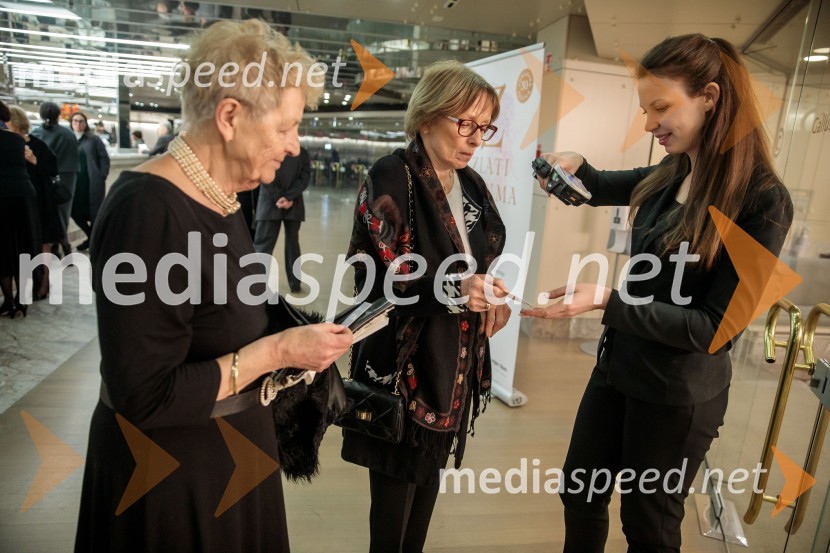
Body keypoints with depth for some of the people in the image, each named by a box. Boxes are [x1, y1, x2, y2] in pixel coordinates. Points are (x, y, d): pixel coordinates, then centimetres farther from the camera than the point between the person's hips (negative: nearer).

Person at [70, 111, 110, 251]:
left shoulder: (94, 139, 2)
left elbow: (104, 158, -1)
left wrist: (102, 177, -8)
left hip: (92, 183, -4)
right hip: (75, 183, 4)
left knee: (94, 212, -1)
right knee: (75, 211, 4)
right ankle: (92, 237, 24)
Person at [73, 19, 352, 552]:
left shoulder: (223, 198, 0)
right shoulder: (149, 211, -27)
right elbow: (143, 397, -27)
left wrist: (292, 338, -5)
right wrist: (276, 351, -24)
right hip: (169, 474, -8)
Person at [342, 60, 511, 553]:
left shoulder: (473, 186, 7)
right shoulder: (392, 179, -14)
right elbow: (375, 278, -19)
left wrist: (489, 297, -5)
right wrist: (452, 290, -29)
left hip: (457, 364, 7)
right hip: (403, 367, -7)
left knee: (429, 478, 21)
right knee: (395, 487, 9)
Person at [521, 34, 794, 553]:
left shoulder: (763, 201, -20)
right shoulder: (671, 176, -2)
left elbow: (714, 326, -21)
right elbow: (609, 189, 19)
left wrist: (607, 300, -28)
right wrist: (576, 165, -2)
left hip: (679, 397, -6)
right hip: (618, 367, 6)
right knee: (580, 495, 22)